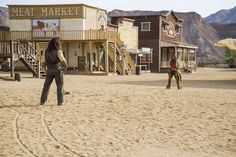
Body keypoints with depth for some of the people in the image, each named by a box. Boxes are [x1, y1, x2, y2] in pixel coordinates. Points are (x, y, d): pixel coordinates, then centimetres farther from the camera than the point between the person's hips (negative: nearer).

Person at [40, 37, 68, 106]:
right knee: (60, 85, 5)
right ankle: (60, 101, 2)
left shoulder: (46, 51, 5)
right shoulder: (58, 51, -8)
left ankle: (42, 101, 12)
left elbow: (43, 62, 7)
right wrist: (66, 65, 4)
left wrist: (45, 69, 22)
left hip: (49, 70, 4)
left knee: (46, 85, 12)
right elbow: (63, 60, -16)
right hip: (57, 69, -4)